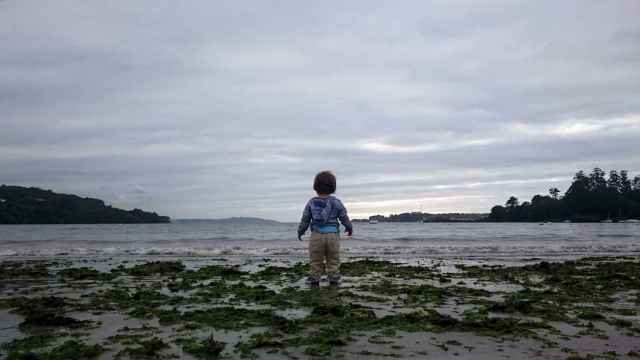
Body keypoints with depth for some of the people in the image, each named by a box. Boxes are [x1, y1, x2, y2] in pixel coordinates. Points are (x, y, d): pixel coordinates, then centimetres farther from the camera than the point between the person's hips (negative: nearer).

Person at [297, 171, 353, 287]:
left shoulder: (311, 202, 0)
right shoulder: (335, 202, -3)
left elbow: (305, 219, 3)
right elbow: (344, 217, 0)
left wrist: (300, 231, 20)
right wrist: (349, 228, 19)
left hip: (316, 235, 0)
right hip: (332, 235, 0)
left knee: (315, 260, 11)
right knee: (333, 260, 11)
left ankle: (314, 280, 13)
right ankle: (334, 279, 12)